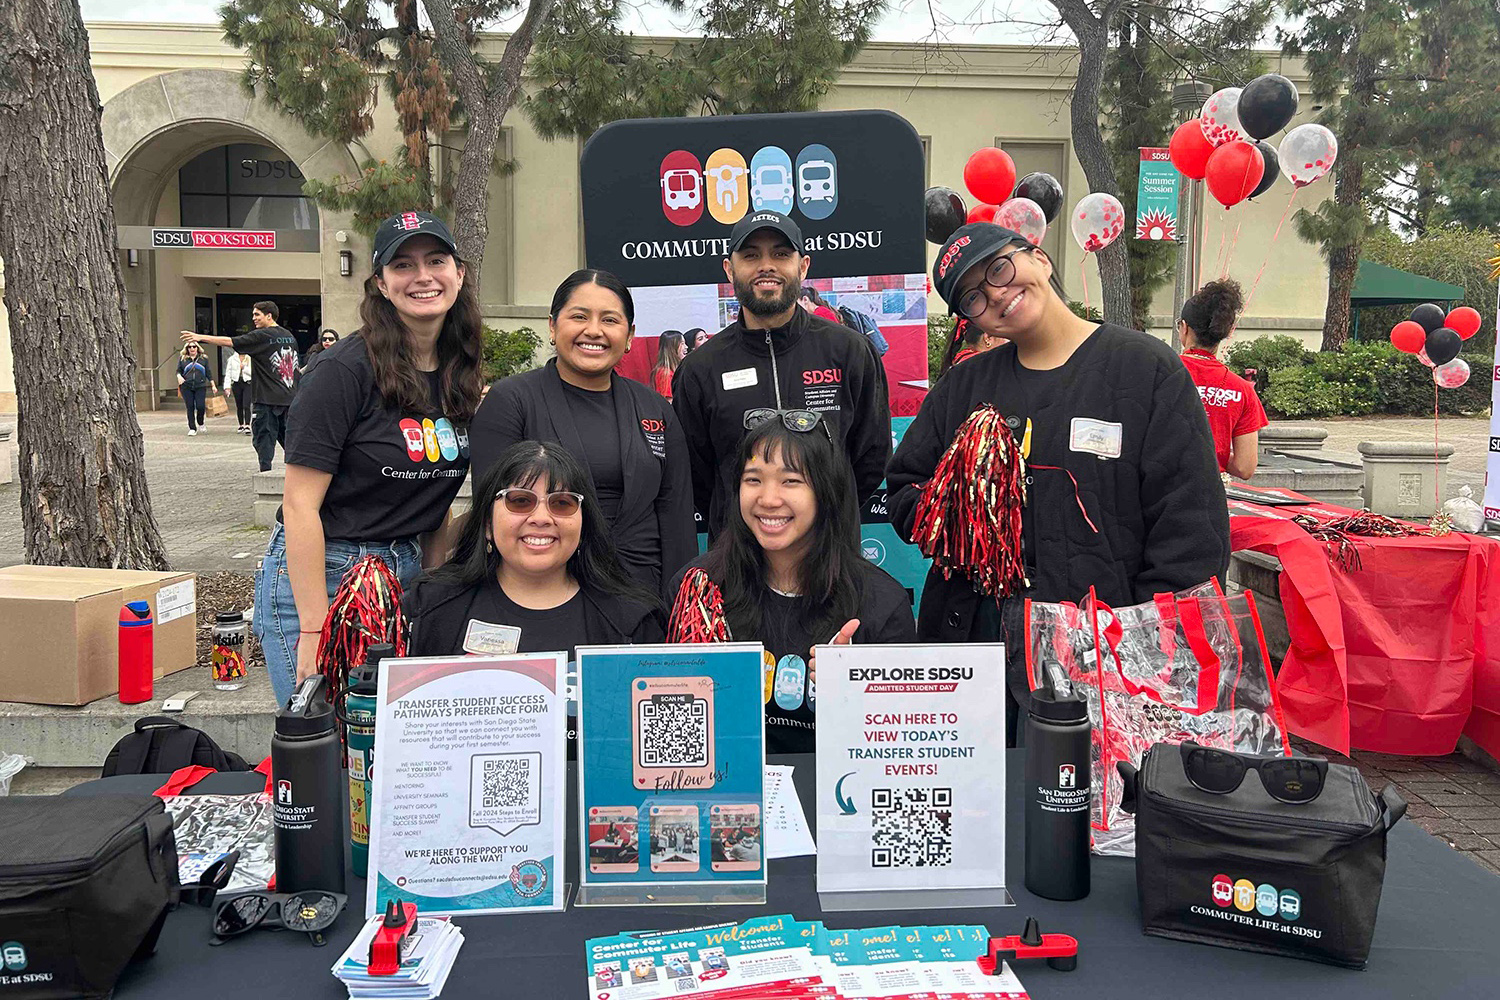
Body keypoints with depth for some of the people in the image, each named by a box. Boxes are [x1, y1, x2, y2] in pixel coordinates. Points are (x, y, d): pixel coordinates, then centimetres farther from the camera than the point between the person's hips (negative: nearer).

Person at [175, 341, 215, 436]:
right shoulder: (182, 359, 10)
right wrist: (179, 376, -12)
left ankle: (200, 423, 18)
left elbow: (208, 373, 12)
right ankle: (192, 428, 7)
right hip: (186, 387, 0)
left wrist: (213, 385, 8)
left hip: (200, 386, 0)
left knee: (200, 406, -10)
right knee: (190, 407, 0)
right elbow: (178, 370, 11)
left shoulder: (204, 359, 11)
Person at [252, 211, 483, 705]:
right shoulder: (346, 368, -15)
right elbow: (301, 506, -17)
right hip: (314, 577, -6)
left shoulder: (460, 376, 6)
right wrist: (314, 631, -20)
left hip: (405, 578, 7)